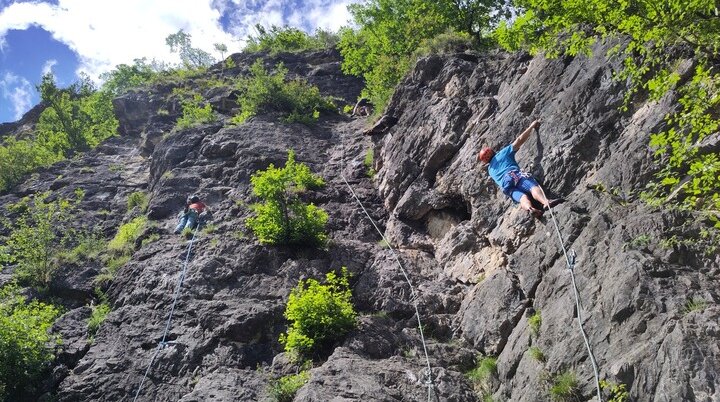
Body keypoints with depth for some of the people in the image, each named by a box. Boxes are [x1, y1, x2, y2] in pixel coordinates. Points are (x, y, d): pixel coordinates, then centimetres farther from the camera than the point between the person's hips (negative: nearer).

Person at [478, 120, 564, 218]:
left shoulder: (490, 170, 36)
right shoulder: (503, 153, 25)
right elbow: (520, 140, 20)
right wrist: (531, 126, 29)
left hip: (505, 185, 3)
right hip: (516, 176, -3)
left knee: (522, 197, -24)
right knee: (533, 187, -27)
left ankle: (530, 208, -59)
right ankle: (546, 202, -60)